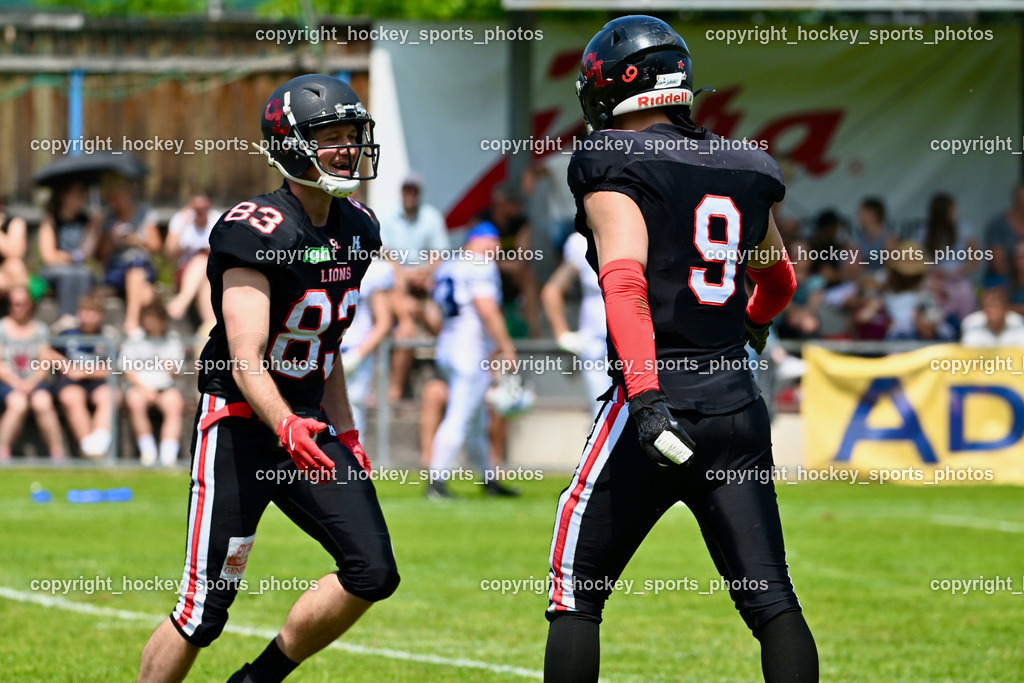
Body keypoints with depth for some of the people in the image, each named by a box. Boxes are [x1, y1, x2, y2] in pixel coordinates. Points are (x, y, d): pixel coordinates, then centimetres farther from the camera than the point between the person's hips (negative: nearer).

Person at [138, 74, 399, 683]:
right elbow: (245, 358, -27)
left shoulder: (357, 230, 7)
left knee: (373, 574, -7)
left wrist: (345, 436, 15)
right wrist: (286, 427, -43)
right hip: (240, 424, -7)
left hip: (308, 422, 7)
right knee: (204, 612, -6)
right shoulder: (258, 232, -18)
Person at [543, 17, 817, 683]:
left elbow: (625, 279, -21)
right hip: (738, 402, 5)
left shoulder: (613, 166, -5)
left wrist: (645, 393, -29)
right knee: (771, 599, 2)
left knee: (577, 595, 6)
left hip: (656, 396, -5)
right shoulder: (746, 172, 14)